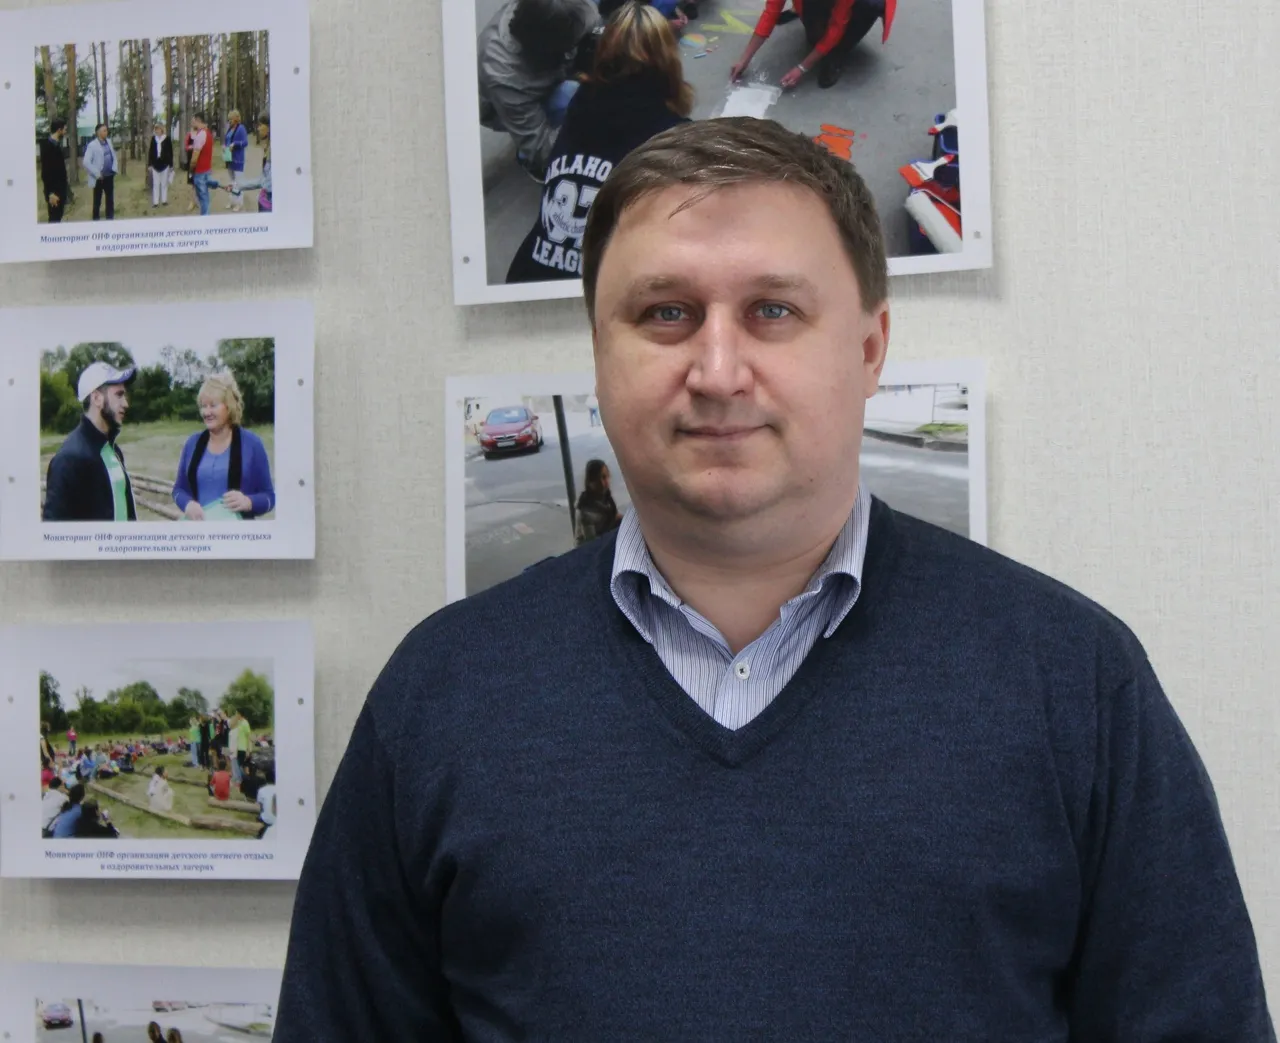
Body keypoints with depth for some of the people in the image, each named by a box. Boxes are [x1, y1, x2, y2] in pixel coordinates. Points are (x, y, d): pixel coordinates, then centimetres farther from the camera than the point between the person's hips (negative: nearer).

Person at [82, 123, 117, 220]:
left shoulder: (109, 141, 6)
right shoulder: (92, 145, -13)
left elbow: (113, 156, 17)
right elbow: (86, 162, -17)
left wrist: (114, 169, 3)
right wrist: (97, 174, -16)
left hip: (109, 176, 5)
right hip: (99, 178, -5)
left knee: (110, 201, 11)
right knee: (97, 202, 5)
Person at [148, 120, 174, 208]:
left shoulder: (167, 139, -3)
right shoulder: (153, 138, 3)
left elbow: (170, 152, -1)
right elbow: (150, 151, 6)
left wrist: (171, 165, -3)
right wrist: (149, 164, 3)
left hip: (165, 164, -2)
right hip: (155, 164, 2)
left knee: (164, 183, 9)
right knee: (155, 184, 3)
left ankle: (164, 200, 18)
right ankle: (155, 202, 4)